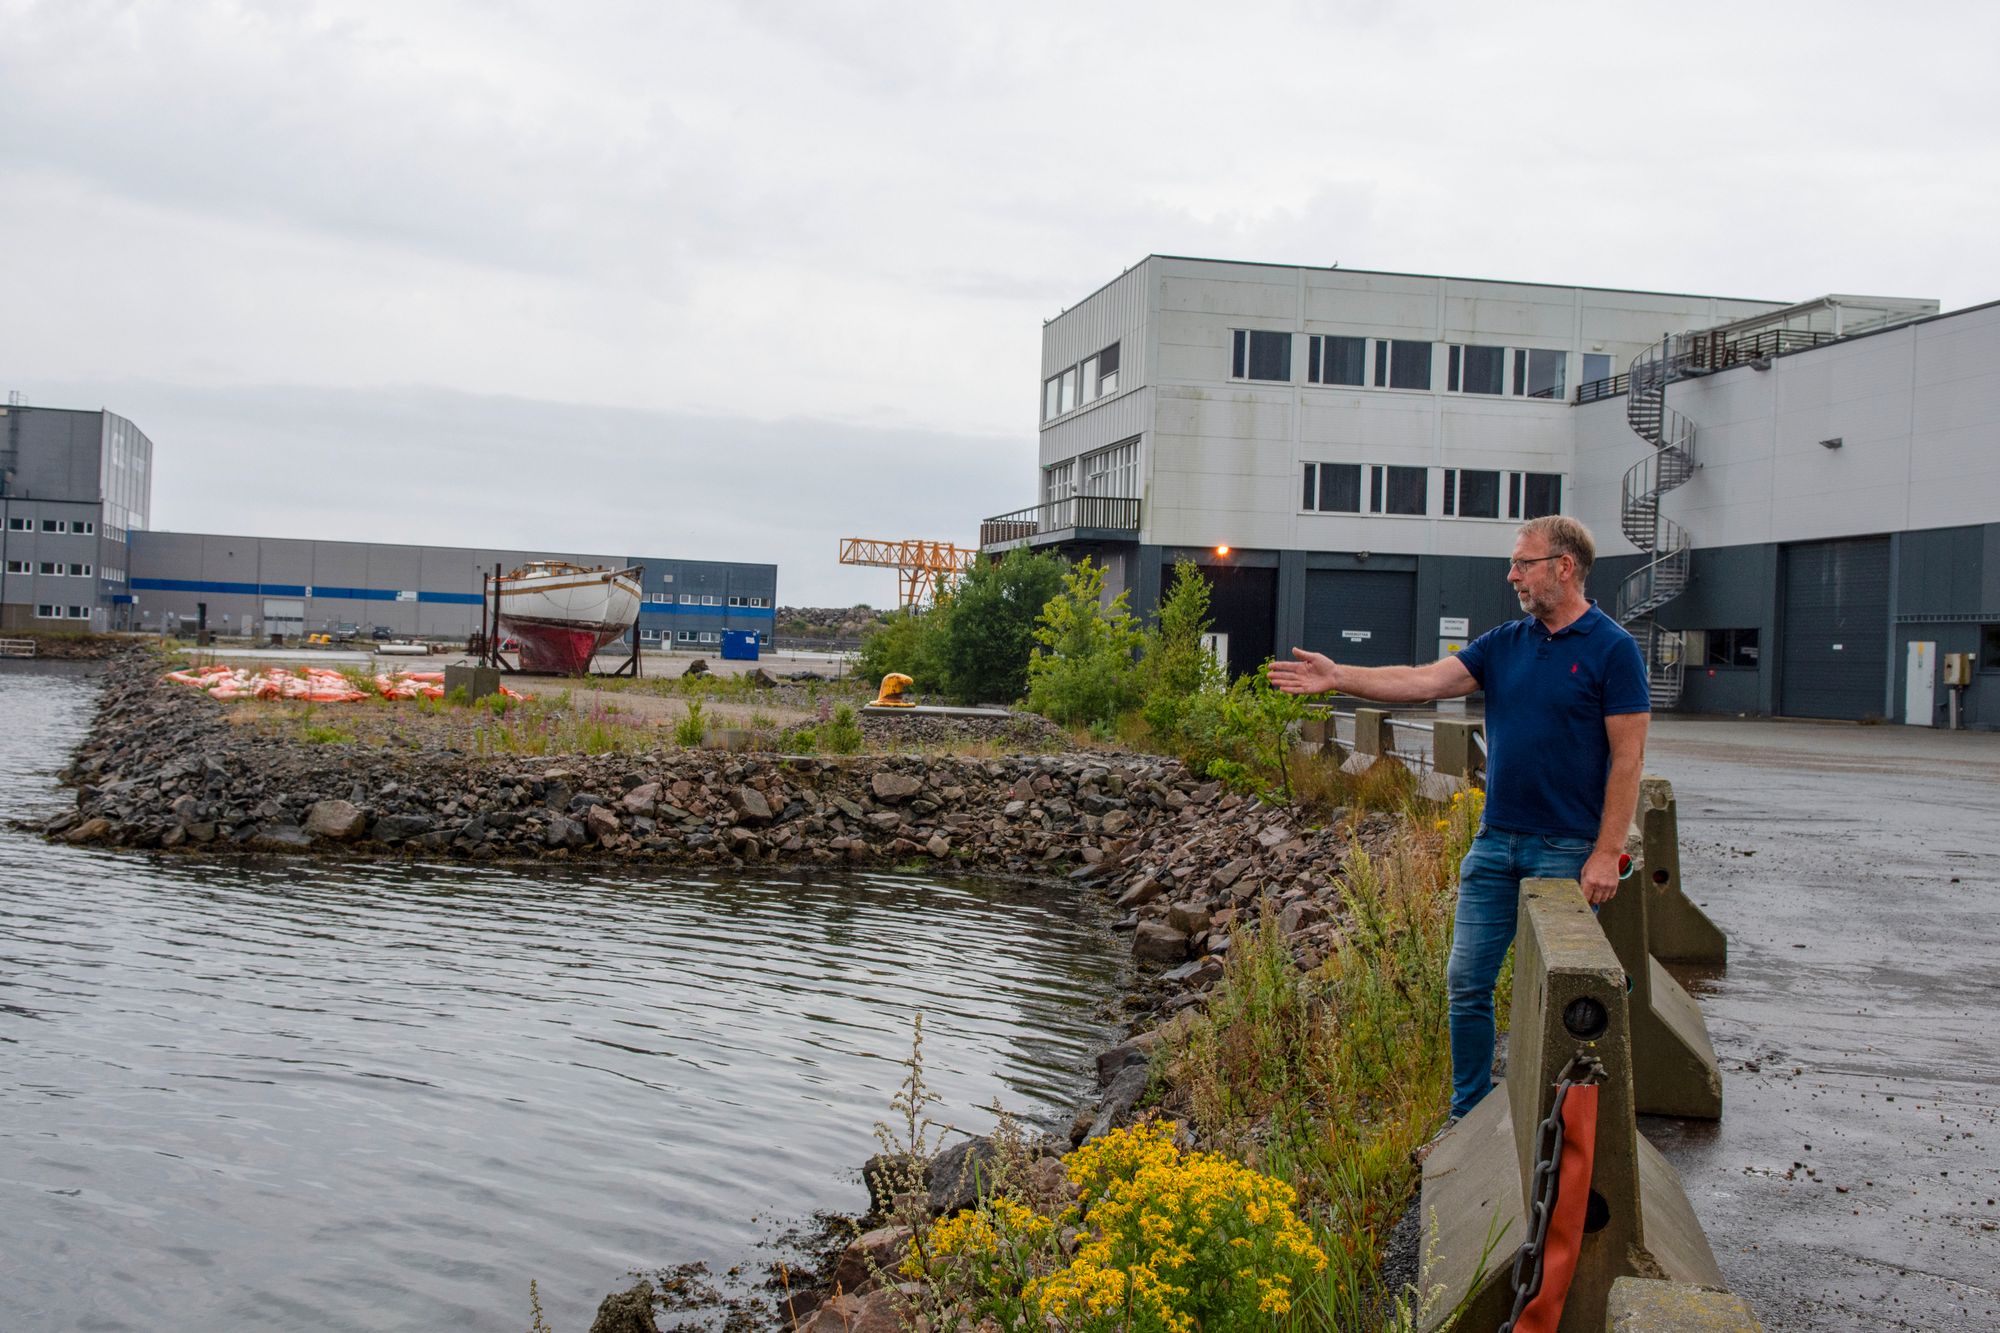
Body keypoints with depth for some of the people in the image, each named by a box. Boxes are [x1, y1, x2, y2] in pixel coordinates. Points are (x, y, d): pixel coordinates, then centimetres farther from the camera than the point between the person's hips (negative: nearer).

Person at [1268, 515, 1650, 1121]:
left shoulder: (1612, 649, -8)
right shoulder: (1503, 644, 9)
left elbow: (1627, 758, -10)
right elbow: (1425, 682, -1)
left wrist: (1606, 854, -15)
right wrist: (1339, 677, -12)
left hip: (1566, 850, -5)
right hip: (1496, 843, 6)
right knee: (1467, 981, 6)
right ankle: (1468, 1117, 19)